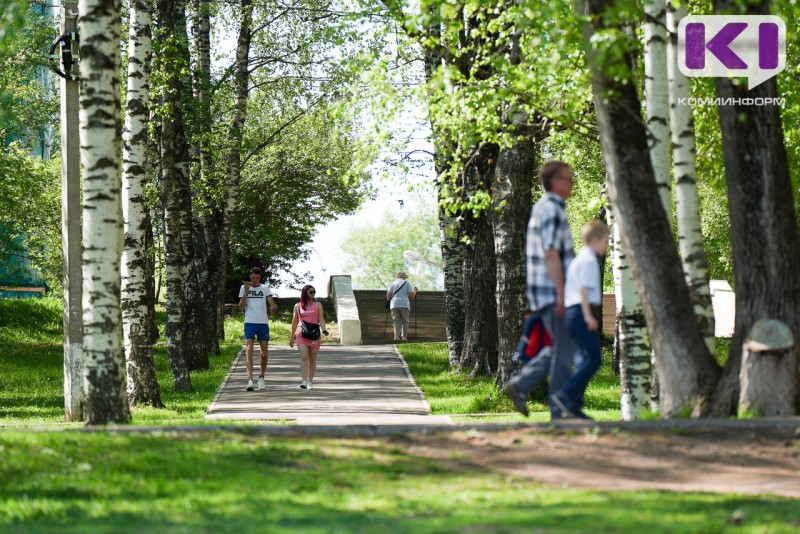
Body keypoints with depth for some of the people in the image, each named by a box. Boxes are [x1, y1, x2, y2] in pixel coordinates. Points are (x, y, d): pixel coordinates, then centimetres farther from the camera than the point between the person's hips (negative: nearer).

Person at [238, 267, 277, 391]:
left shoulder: (265, 288, 10)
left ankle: (261, 377, 20)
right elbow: (241, 307, 2)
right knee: (249, 350, -14)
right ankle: (250, 380, -20)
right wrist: (246, 293, -10)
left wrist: (273, 307, -27)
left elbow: (271, 302, -3)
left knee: (265, 351, 3)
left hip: (263, 322, 2)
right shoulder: (244, 288, 8)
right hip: (249, 322, -2)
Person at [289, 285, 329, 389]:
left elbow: (321, 319, 2)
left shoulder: (317, 305, 8)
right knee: (304, 357, -14)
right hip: (301, 335, -1)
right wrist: (292, 336, 16)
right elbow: (295, 321, 14)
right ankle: (304, 381, -22)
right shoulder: (298, 306, 9)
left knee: (312, 359, 5)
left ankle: (310, 381, 12)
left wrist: (324, 329, -16)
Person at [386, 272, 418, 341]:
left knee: (396, 321, 1)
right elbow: (411, 295, 2)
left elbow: (388, 294, 6)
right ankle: (404, 336, -5)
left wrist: (388, 301, 23)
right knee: (405, 321, 5)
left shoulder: (393, 284, 15)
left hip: (394, 304, 2)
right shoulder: (407, 283, 9)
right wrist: (415, 291, 22)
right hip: (404, 304, -2)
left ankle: (396, 335, -16)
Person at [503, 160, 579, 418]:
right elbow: (551, 254, -21)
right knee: (564, 350, -5)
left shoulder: (542, 208, 18)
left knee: (562, 347, 16)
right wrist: (561, 294, -22)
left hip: (544, 292, 10)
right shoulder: (551, 209, -15)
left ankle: (520, 385, 11)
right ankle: (561, 411, -1)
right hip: (552, 291, -10)